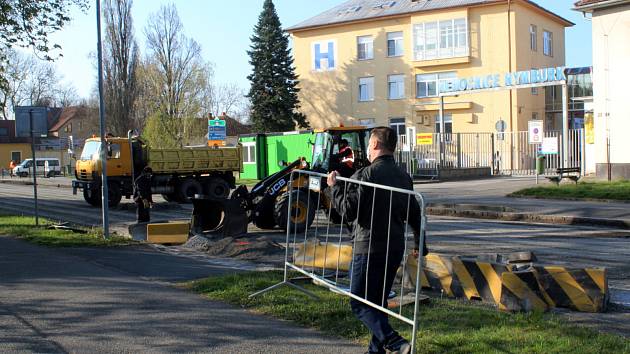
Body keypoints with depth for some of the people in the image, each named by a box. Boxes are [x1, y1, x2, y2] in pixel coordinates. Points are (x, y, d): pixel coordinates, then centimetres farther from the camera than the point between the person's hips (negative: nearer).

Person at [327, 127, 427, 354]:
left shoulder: (365, 175, -14)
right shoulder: (404, 177, 10)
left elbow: (348, 211, -16)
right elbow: (414, 214, 17)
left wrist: (335, 187, -1)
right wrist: (419, 244, 29)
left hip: (369, 248, -8)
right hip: (395, 248, 8)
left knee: (360, 302, -2)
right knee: (379, 301, 18)